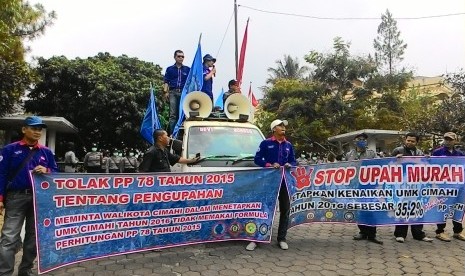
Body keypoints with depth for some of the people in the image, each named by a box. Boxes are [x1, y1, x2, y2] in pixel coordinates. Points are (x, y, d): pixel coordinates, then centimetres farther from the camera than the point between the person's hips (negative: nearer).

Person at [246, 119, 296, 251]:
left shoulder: (288, 145, 13)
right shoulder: (265, 143, 0)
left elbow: (294, 161, 14)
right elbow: (257, 159, -4)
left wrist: (290, 164, -9)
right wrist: (269, 165, -18)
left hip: (284, 181, 4)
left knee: (285, 210, 8)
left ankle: (281, 239, 21)